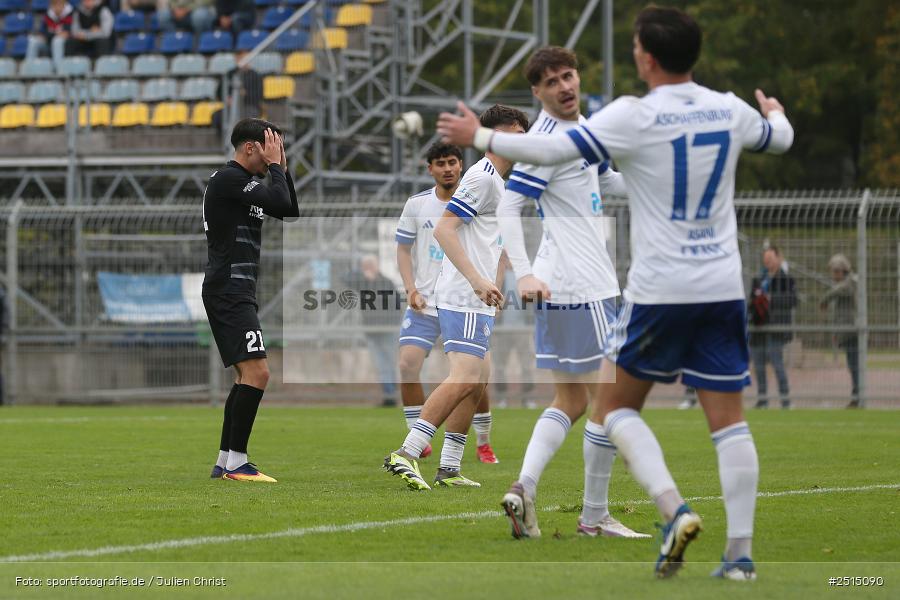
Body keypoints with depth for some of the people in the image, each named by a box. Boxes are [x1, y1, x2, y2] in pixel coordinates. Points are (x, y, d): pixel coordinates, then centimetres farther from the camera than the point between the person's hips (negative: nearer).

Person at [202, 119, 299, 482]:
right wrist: (275, 165, -7)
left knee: (247, 377, 14)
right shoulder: (228, 179, -13)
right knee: (256, 372, -16)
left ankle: (225, 462, 16)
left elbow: (290, 213, 21)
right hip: (228, 291, -11)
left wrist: (281, 168, 13)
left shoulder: (243, 182, 18)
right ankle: (237, 462, -15)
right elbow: (280, 203, -21)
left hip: (237, 293, 11)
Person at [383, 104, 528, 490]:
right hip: (465, 299, -11)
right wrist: (478, 281, -25)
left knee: (478, 380, 10)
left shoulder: (495, 180, 20)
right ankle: (406, 454, -23)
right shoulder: (482, 177, -11)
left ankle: (449, 468, 11)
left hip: (475, 300, 11)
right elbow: (443, 229, -19)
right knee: (465, 378, -20)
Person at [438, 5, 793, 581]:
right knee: (729, 420, 6)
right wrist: (776, 112, 50)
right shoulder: (730, 111, 5)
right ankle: (741, 550, 1)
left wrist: (479, 136, 1)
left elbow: (550, 150, -13)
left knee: (615, 408, 10)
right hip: (723, 290, 4)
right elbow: (781, 138, 26)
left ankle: (674, 509, -9)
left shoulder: (634, 116, -11)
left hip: (659, 290, -4)